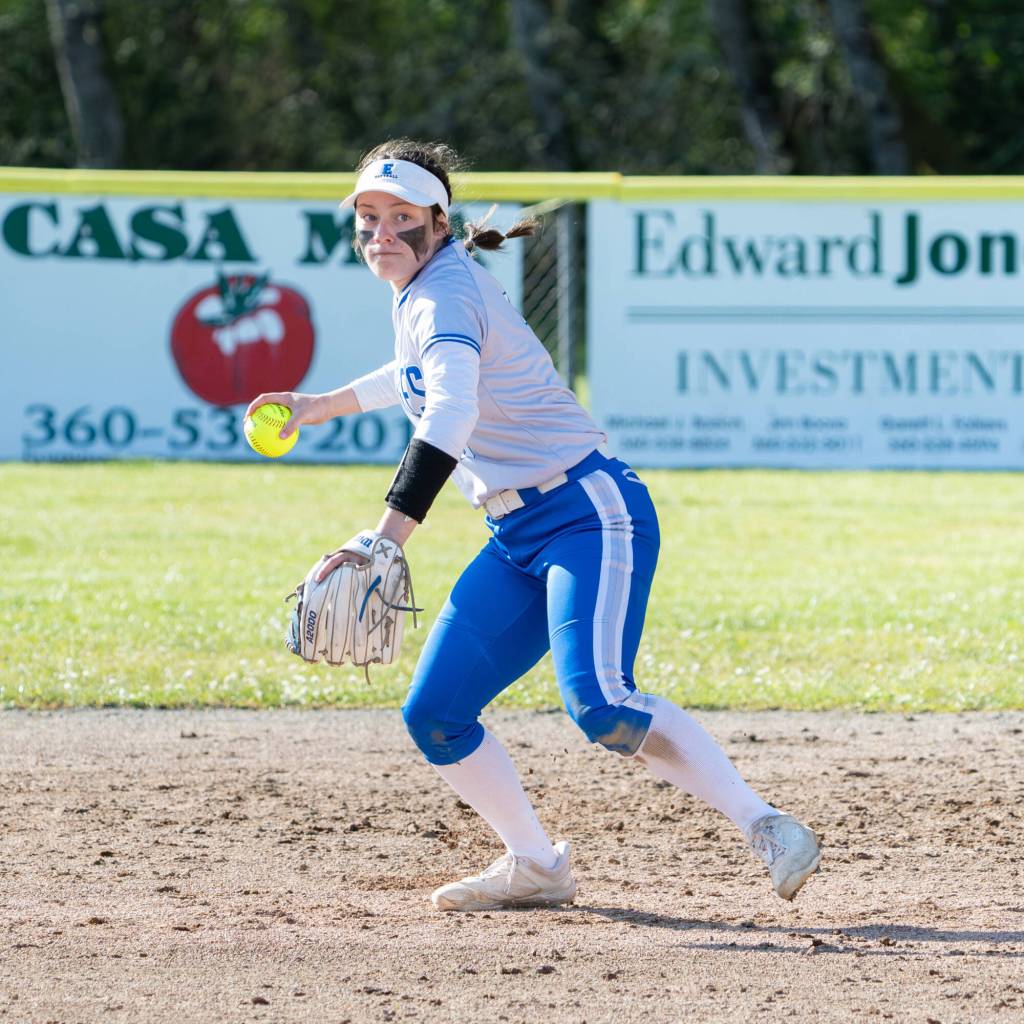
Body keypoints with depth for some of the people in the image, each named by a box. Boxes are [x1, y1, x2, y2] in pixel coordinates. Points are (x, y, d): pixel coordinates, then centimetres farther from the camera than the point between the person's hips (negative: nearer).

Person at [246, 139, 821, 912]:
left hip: (592, 514, -10)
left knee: (599, 705, -27)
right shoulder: (422, 292, 13)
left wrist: (383, 543, -43)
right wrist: (325, 405, 41)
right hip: (518, 540, 10)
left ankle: (769, 831, -22)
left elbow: (449, 418, -34)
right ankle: (536, 868, 18)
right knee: (434, 715, 5)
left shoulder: (445, 292, -16)